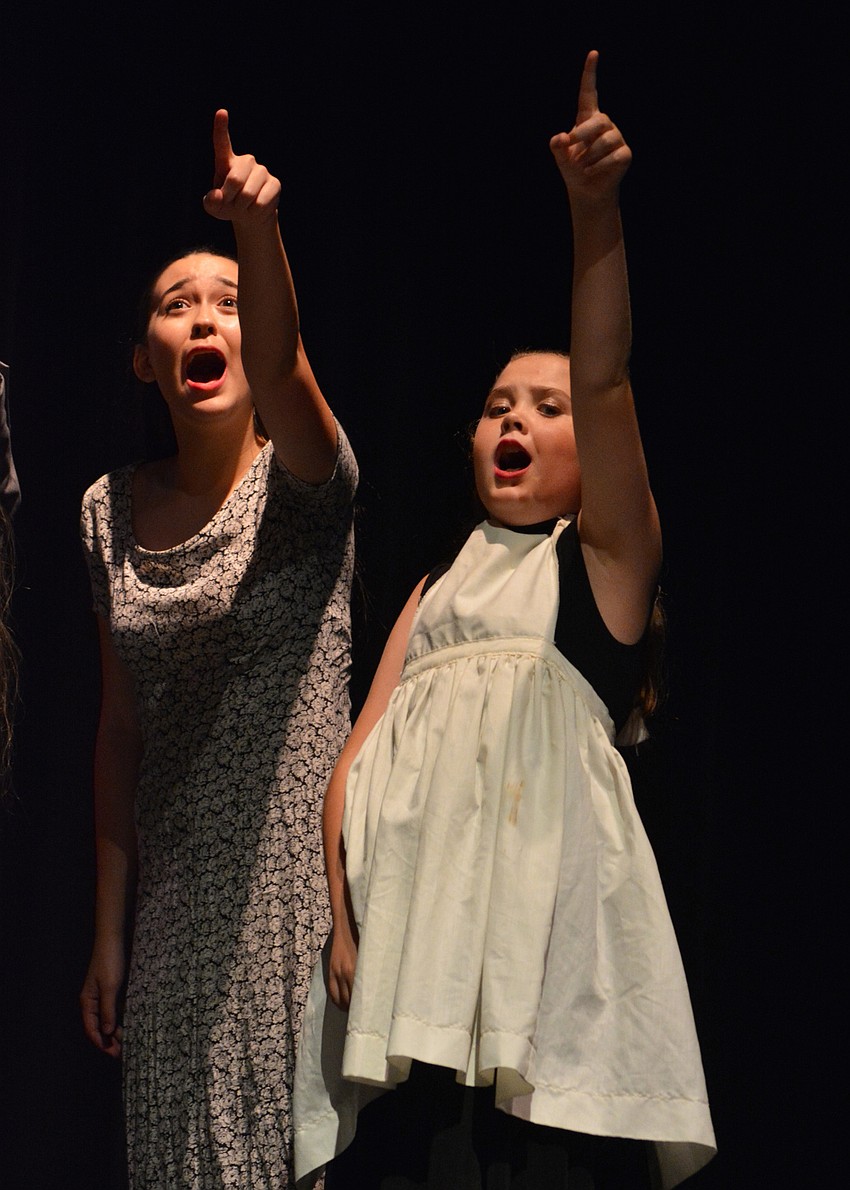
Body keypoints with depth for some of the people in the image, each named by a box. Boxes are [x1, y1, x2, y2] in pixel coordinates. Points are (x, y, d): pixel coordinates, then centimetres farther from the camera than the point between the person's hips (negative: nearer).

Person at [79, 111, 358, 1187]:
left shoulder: (303, 478, -5)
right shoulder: (111, 510, 6)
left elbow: (281, 373, -30)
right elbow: (120, 726, 8)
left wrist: (259, 231, -48)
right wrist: (109, 930, 7)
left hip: (297, 871, -4)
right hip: (174, 894, 4)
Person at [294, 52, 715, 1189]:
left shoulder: (605, 557, 11)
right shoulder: (439, 588, 24)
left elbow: (605, 377, -6)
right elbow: (360, 753, 12)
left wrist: (595, 206, -19)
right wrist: (341, 913, -4)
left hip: (542, 880, -4)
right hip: (410, 894, 4)